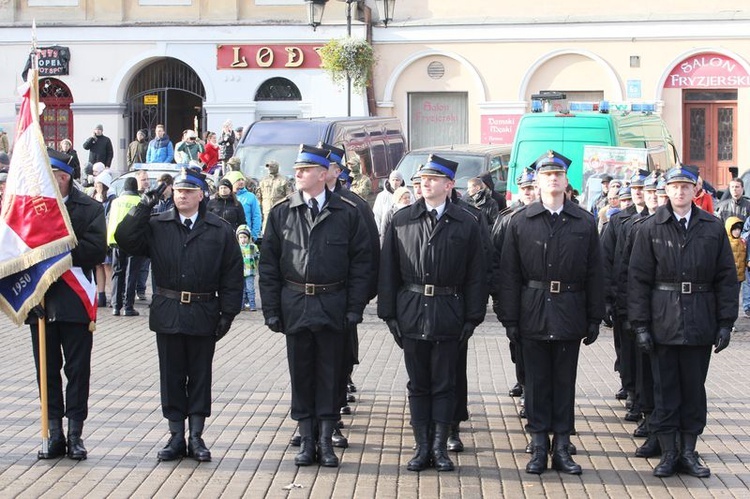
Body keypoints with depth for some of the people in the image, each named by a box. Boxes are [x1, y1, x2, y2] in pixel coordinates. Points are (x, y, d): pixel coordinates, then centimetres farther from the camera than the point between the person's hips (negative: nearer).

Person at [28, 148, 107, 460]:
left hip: (74, 302, -2)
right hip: (39, 302, 3)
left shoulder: (89, 209, -2)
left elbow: (96, 249, -13)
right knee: (47, 370, 8)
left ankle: (75, 434, 12)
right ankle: (54, 433, 16)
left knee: (77, 370, 4)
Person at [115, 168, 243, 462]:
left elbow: (232, 275, 2)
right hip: (167, 313, 1)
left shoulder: (220, 231, 2)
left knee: (200, 376, 7)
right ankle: (176, 437, 15)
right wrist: (144, 206, -12)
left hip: (203, 315, -1)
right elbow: (125, 240, -9)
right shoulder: (156, 226, 5)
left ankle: (196, 437, 15)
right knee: (171, 376, 7)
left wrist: (228, 313, -4)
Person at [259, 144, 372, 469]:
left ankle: (326, 441, 15)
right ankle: (307, 441, 17)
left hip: (333, 307, -1)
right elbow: (269, 264, 4)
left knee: (330, 375, 5)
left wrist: (355, 308, -5)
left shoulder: (347, 213, -1)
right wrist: (271, 309, -1)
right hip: (295, 306, 1)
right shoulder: (281, 213, 3)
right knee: (301, 374, 8)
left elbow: (361, 262, 1)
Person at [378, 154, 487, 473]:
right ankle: (422, 447, 15)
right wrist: (389, 312, 0)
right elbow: (388, 270, 5)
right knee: (418, 384, 8)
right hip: (412, 312, 2)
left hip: (449, 315, -1)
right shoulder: (401, 220, 4)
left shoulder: (467, 223, 0)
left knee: (444, 384, 6)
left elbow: (475, 274, 1)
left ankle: (440, 447, 14)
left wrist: (473, 317, -3)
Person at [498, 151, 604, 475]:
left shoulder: (585, 222, 4)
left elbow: (594, 274, 6)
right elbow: (509, 274, 0)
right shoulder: (520, 221, 1)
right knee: (537, 381, 5)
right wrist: (510, 319, -4)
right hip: (534, 314, -1)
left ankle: (562, 448, 14)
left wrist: (594, 319, 3)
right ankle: (539, 447, 13)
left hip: (570, 314, 1)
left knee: (565, 382, 6)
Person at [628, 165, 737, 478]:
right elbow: (638, 279, -1)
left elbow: (726, 278, 5)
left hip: (700, 324, 1)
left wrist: (725, 322, 0)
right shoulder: (651, 229, 0)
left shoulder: (713, 228, 3)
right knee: (665, 388, 4)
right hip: (663, 323, -1)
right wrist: (640, 324, -6)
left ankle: (688, 452, 18)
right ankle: (668, 453, 13)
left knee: (694, 388, 8)